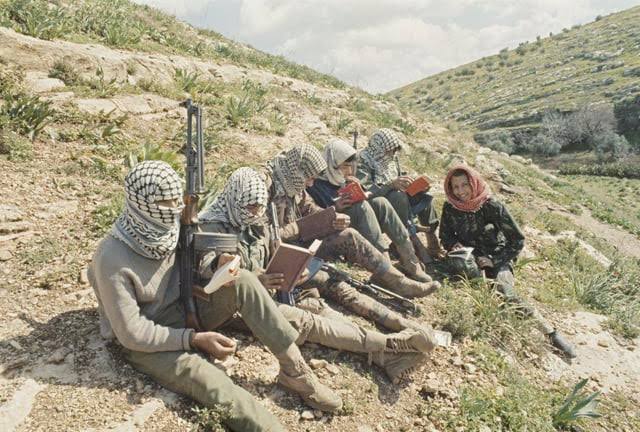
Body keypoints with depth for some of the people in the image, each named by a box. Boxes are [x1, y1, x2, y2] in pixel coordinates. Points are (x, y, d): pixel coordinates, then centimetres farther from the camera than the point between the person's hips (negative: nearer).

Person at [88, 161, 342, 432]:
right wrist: (194, 339, -24)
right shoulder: (113, 259, -26)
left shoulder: (168, 229, -8)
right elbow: (132, 333, -23)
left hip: (182, 311, 6)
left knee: (243, 281, -18)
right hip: (144, 342, -6)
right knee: (209, 381, -33)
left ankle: (294, 371, -14)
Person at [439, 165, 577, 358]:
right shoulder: (450, 208, -3)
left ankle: (550, 333, -21)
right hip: (471, 259, 3)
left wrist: (493, 260, -14)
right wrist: (455, 246, -11)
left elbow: (517, 240, -7)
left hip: (497, 260, -2)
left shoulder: (493, 206, -12)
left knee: (505, 293, -30)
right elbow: (445, 236, 12)